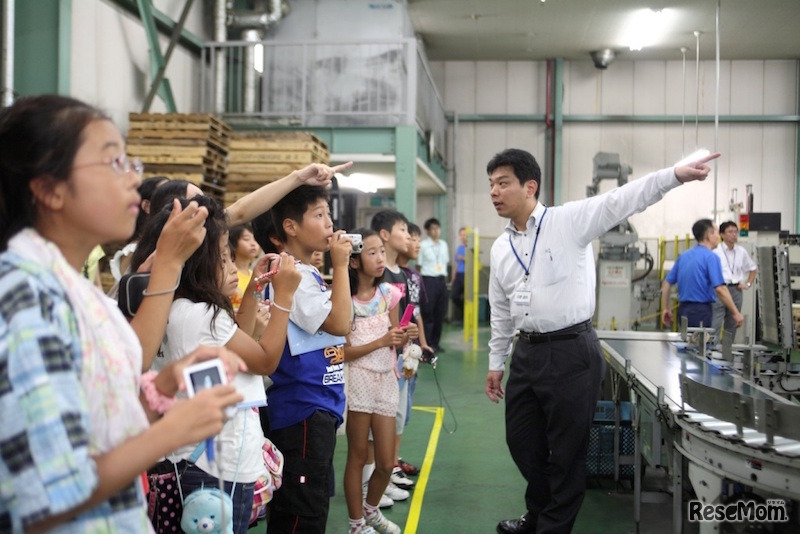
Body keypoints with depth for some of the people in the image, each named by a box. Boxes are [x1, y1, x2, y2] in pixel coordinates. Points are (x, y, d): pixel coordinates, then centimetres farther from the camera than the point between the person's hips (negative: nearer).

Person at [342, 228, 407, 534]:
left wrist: (403, 338, -11)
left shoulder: (389, 293, 3)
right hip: (358, 380, -4)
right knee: (357, 457, 5)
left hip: (386, 379, 4)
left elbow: (394, 341, 11)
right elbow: (345, 352, -11)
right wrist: (382, 341, -19)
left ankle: (371, 509, 33)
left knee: (386, 463, 7)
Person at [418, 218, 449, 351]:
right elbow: (419, 265, -2)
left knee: (440, 313, 9)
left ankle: (435, 343, 19)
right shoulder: (423, 245, -4)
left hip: (442, 280, 6)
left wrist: (444, 277, 9)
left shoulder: (443, 245, 11)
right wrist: (419, 281, -6)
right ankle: (426, 343, 3)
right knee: (427, 313, -4)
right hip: (428, 279, -6)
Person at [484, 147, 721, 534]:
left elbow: (619, 201, -21)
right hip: (527, 353, 7)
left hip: (571, 352, -6)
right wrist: (496, 364, 21)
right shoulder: (500, 248, 10)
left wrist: (675, 175, -33)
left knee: (566, 451, 5)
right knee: (521, 442, 18)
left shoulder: (569, 220, -8)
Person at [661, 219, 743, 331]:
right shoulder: (711, 257, -11)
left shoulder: (683, 256, 11)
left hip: (683, 309, 8)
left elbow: (667, 283, 13)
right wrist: (735, 313, -13)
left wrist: (665, 308, 19)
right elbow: (720, 289, -19)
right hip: (701, 310, -7)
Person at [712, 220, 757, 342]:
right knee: (715, 325, -11)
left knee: (732, 326, 10)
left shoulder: (742, 251, 10)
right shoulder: (715, 251, -7)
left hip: (736, 290, 6)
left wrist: (748, 284, 14)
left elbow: (753, 268, 25)